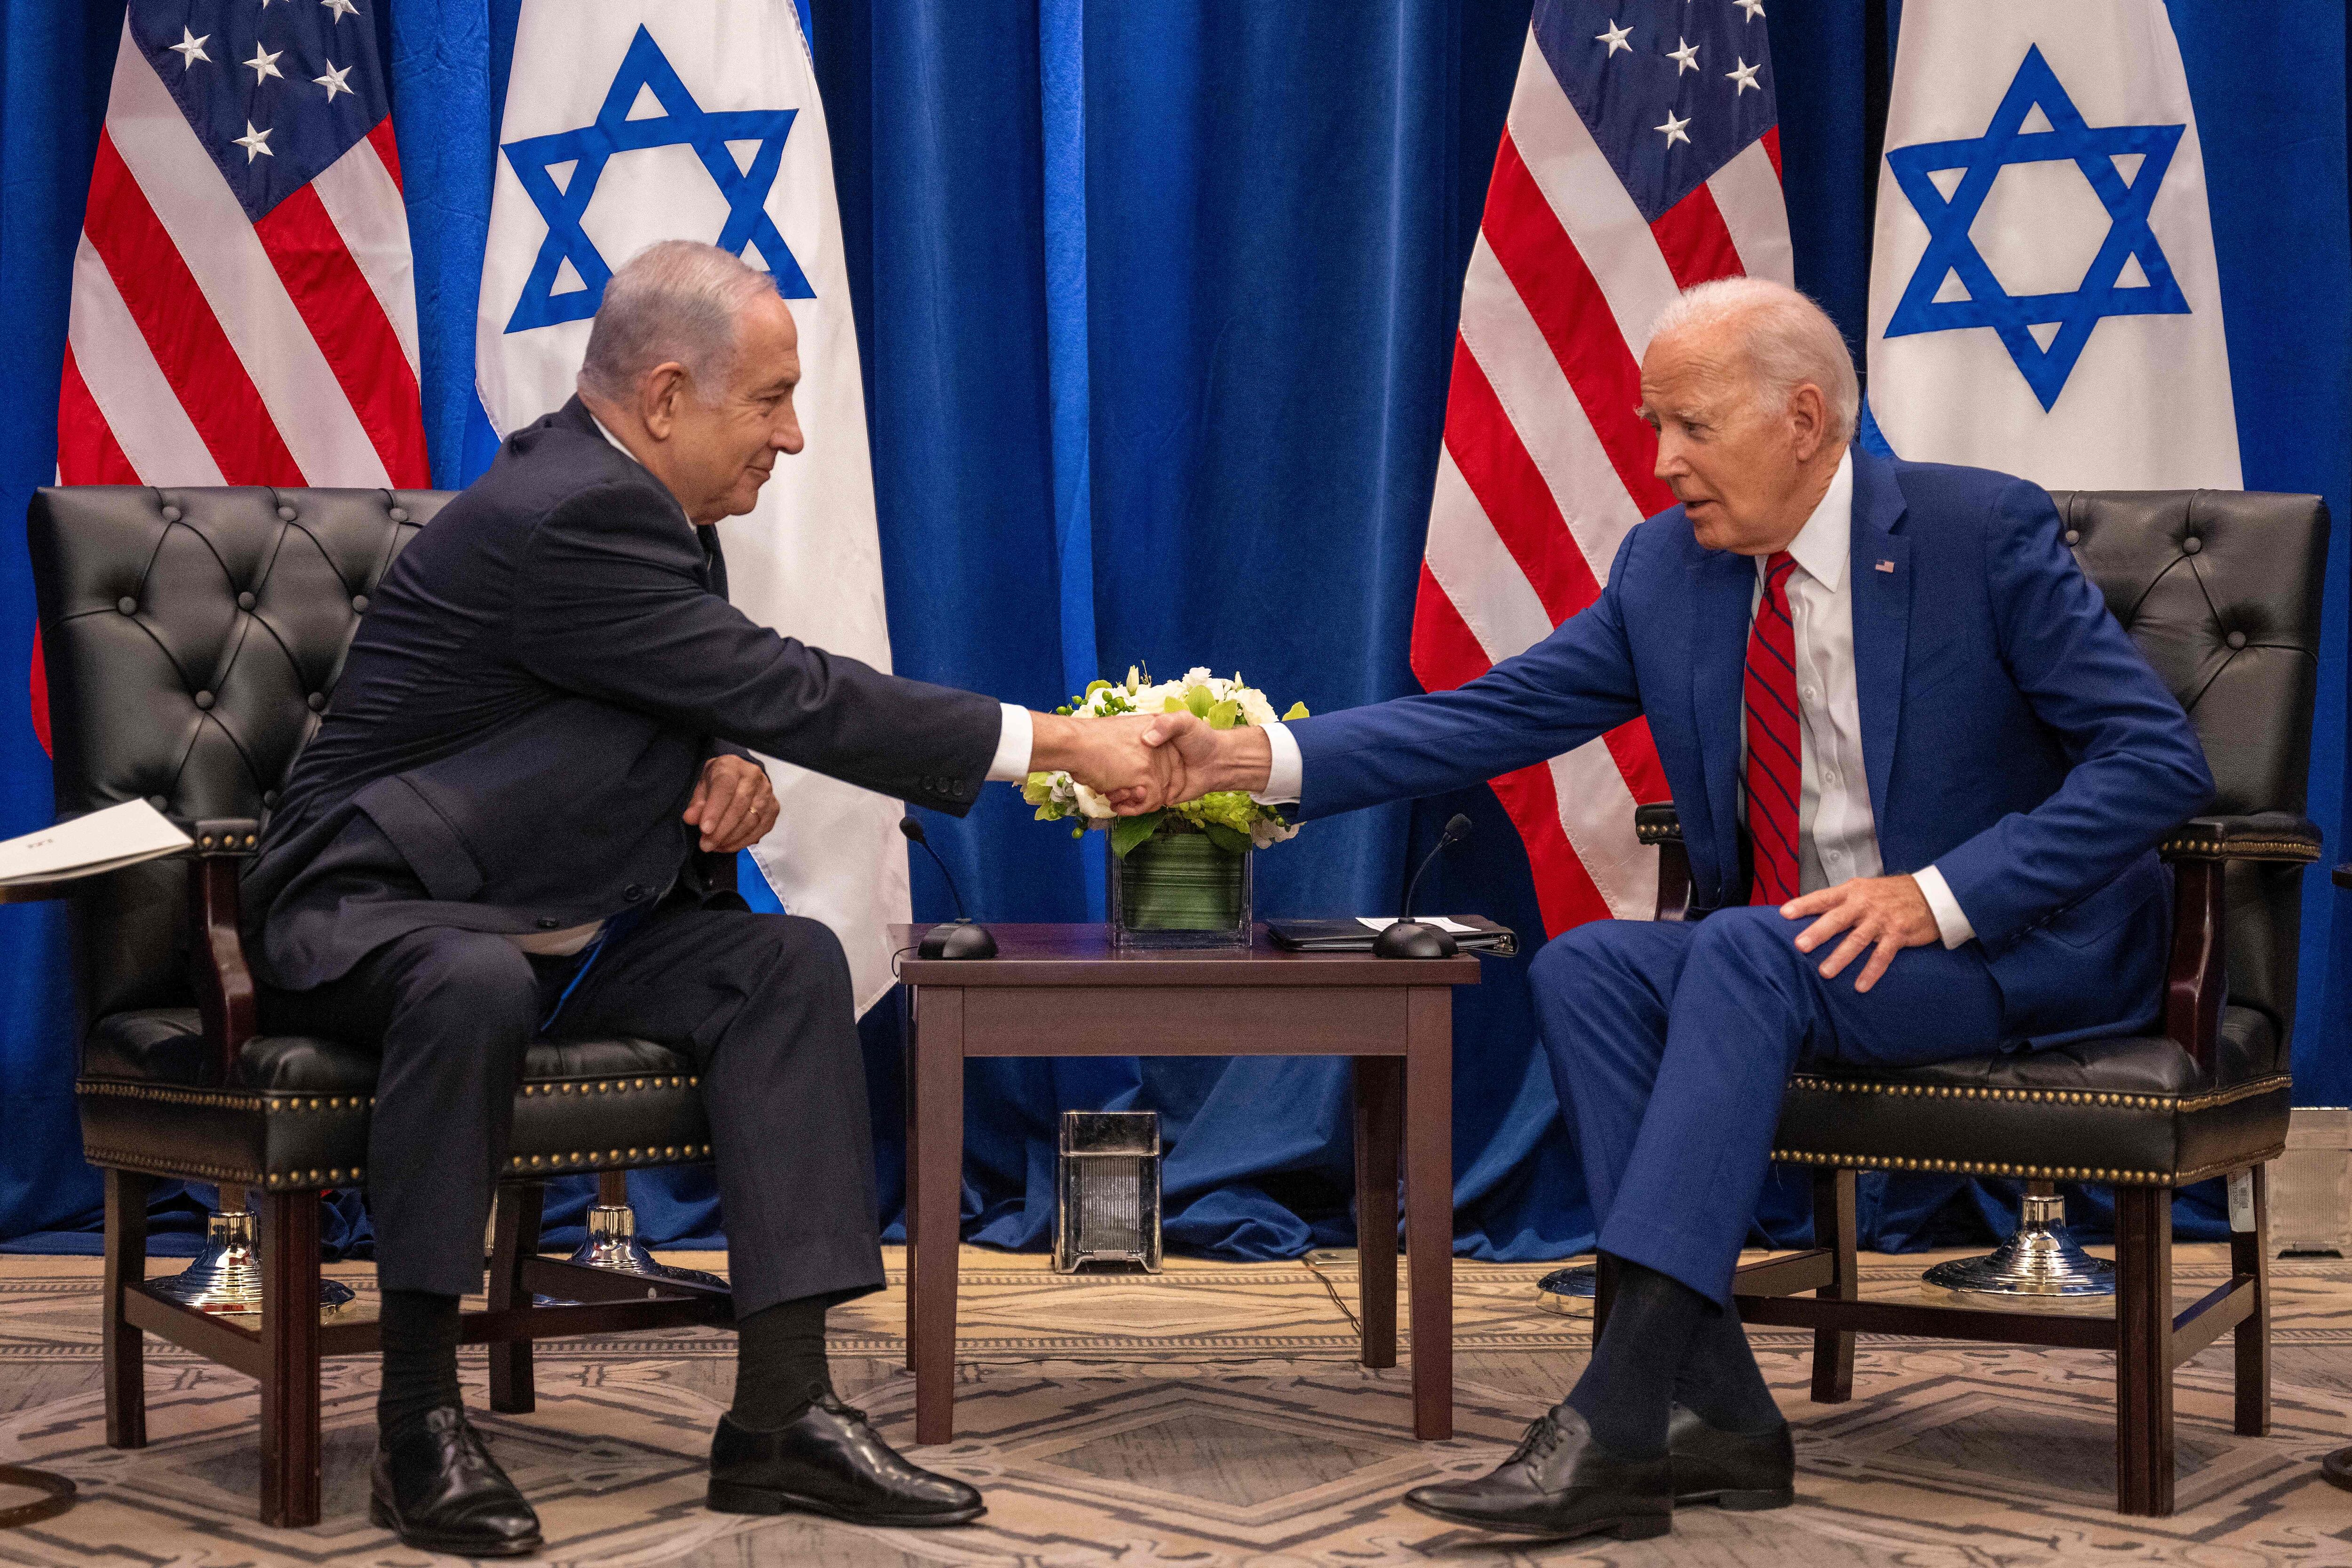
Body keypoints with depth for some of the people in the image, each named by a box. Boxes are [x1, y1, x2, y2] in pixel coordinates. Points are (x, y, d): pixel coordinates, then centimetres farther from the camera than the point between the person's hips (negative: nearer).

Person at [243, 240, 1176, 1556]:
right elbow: (797, 695, -26)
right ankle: (421, 1415, -25)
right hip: (368, 915, -9)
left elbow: (742, 701, 17)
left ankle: (784, 1412, -16)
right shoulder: (566, 515, -24)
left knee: (791, 962, -13)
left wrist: (734, 767, -9)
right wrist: (1062, 742, -22)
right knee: (478, 984, -40)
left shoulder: (647, 505, 6)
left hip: (551, 927, 9)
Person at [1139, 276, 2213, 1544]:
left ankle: (1617, 1424, -35)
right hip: (1782, 954, 6)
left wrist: (1937, 897, -24)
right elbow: (1489, 717, -1)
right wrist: (1250, 757, -14)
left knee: (1742, 953, -33)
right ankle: (1717, 1414, -23)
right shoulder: (1668, 564, 4)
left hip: (2014, 944, -6)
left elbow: (2158, 759, -14)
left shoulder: (1983, 533, -11)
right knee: (1585, 968, -21)